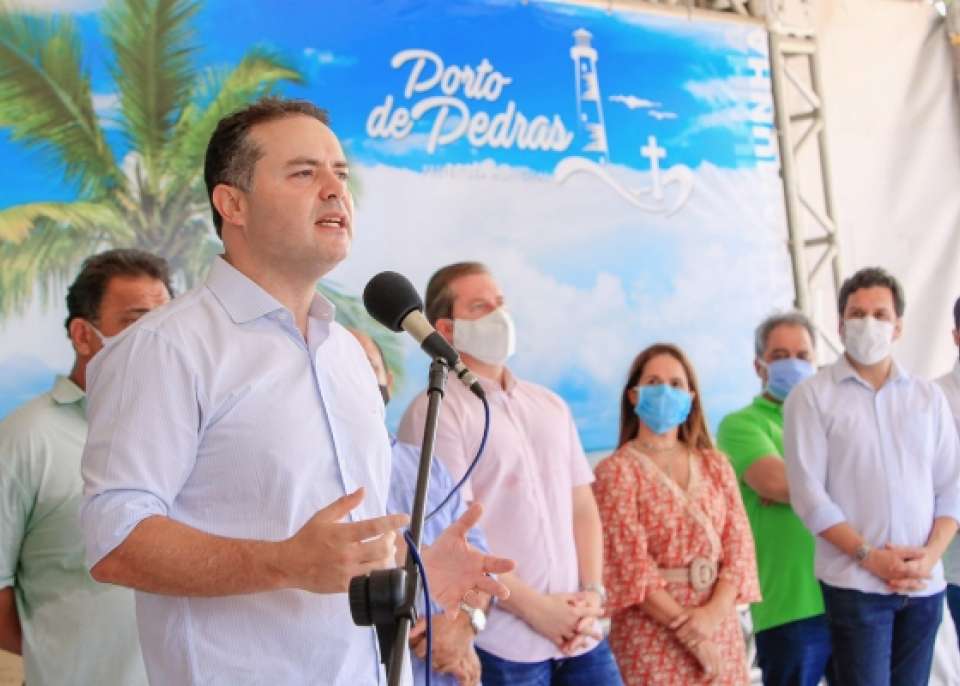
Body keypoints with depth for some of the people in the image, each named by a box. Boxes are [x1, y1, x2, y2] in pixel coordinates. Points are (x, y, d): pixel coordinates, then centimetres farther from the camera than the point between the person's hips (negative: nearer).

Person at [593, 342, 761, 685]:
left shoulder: (715, 466, 11)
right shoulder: (617, 470, -3)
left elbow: (739, 545, 4)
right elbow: (630, 563, -10)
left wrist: (714, 612, -13)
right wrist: (689, 632, -14)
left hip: (719, 630, 4)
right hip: (652, 636, -4)